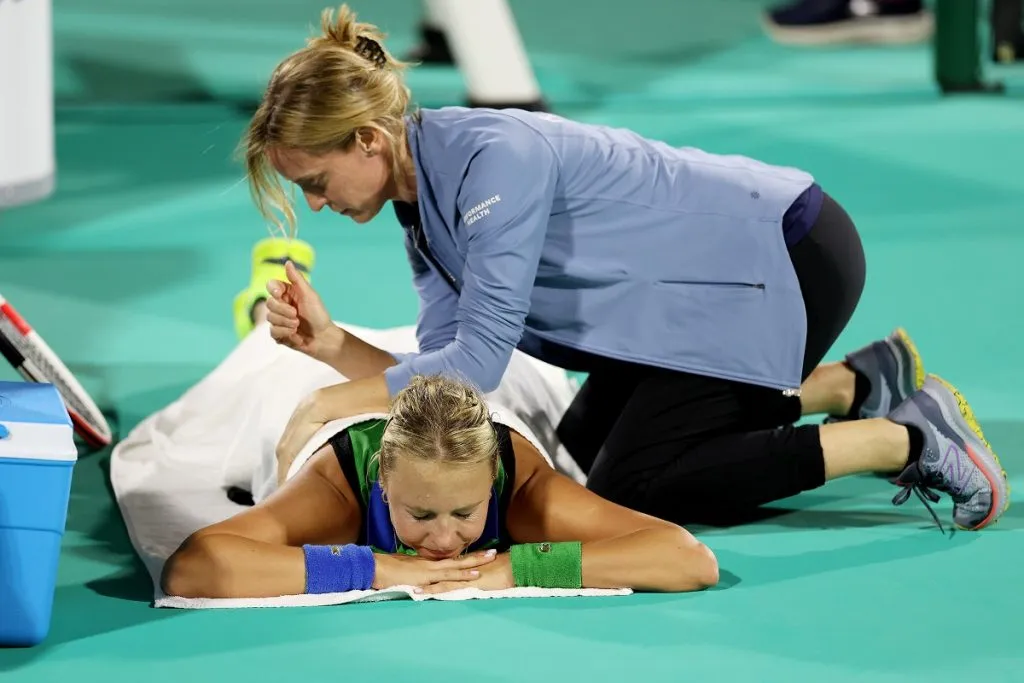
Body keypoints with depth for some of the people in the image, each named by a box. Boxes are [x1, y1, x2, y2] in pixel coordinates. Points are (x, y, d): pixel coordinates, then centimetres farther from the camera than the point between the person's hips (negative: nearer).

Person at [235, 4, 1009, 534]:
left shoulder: (495, 157, -26)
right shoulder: (424, 213, 3)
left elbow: (479, 358, -27)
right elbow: (445, 380, -1)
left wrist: (334, 402, -21)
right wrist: (330, 345, -14)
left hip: (788, 258, -10)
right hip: (722, 275, 10)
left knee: (629, 485, -12)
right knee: (583, 448, 15)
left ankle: (903, 438, -8)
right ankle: (857, 382, 18)